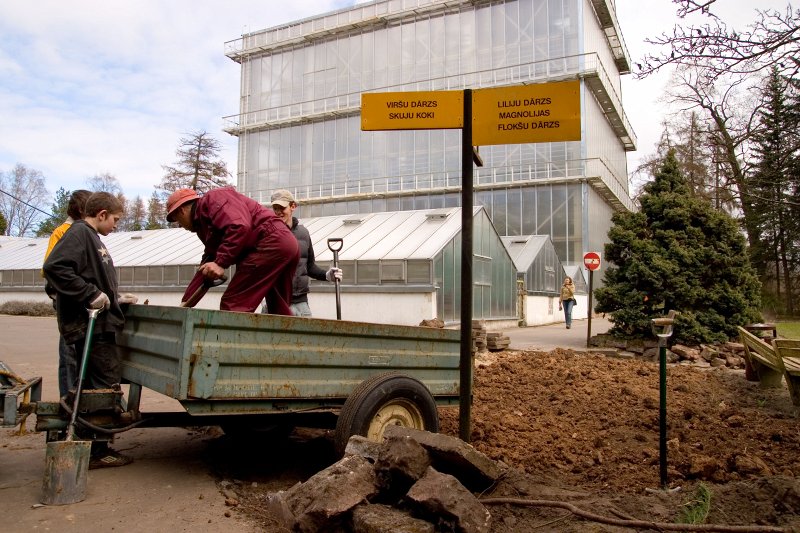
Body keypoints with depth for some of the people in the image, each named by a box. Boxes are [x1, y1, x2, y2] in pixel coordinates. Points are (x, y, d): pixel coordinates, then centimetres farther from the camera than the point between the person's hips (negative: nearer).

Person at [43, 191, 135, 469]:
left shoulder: (91, 237, 21)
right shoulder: (79, 233, -9)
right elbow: (54, 268, -22)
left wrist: (115, 299, 17)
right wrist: (91, 295, -22)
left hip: (99, 323, 10)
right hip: (90, 324, -10)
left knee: (88, 385, 15)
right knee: (106, 384, -7)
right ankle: (96, 451, 1)